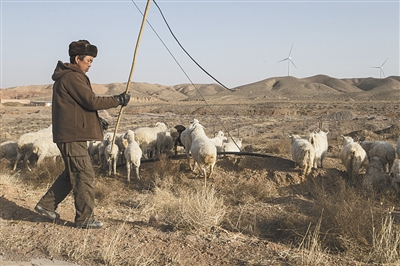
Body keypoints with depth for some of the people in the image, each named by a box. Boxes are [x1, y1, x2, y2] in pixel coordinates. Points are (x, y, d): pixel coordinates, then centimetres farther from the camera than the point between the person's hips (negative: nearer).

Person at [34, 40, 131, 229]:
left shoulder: (67, 77, 19)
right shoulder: (72, 77, -14)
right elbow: (91, 101, -19)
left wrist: (95, 119, 15)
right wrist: (118, 100, -10)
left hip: (71, 134, 11)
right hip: (72, 135, -11)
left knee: (72, 174, 18)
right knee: (84, 175, -5)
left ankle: (46, 205, 26)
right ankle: (84, 218, 2)